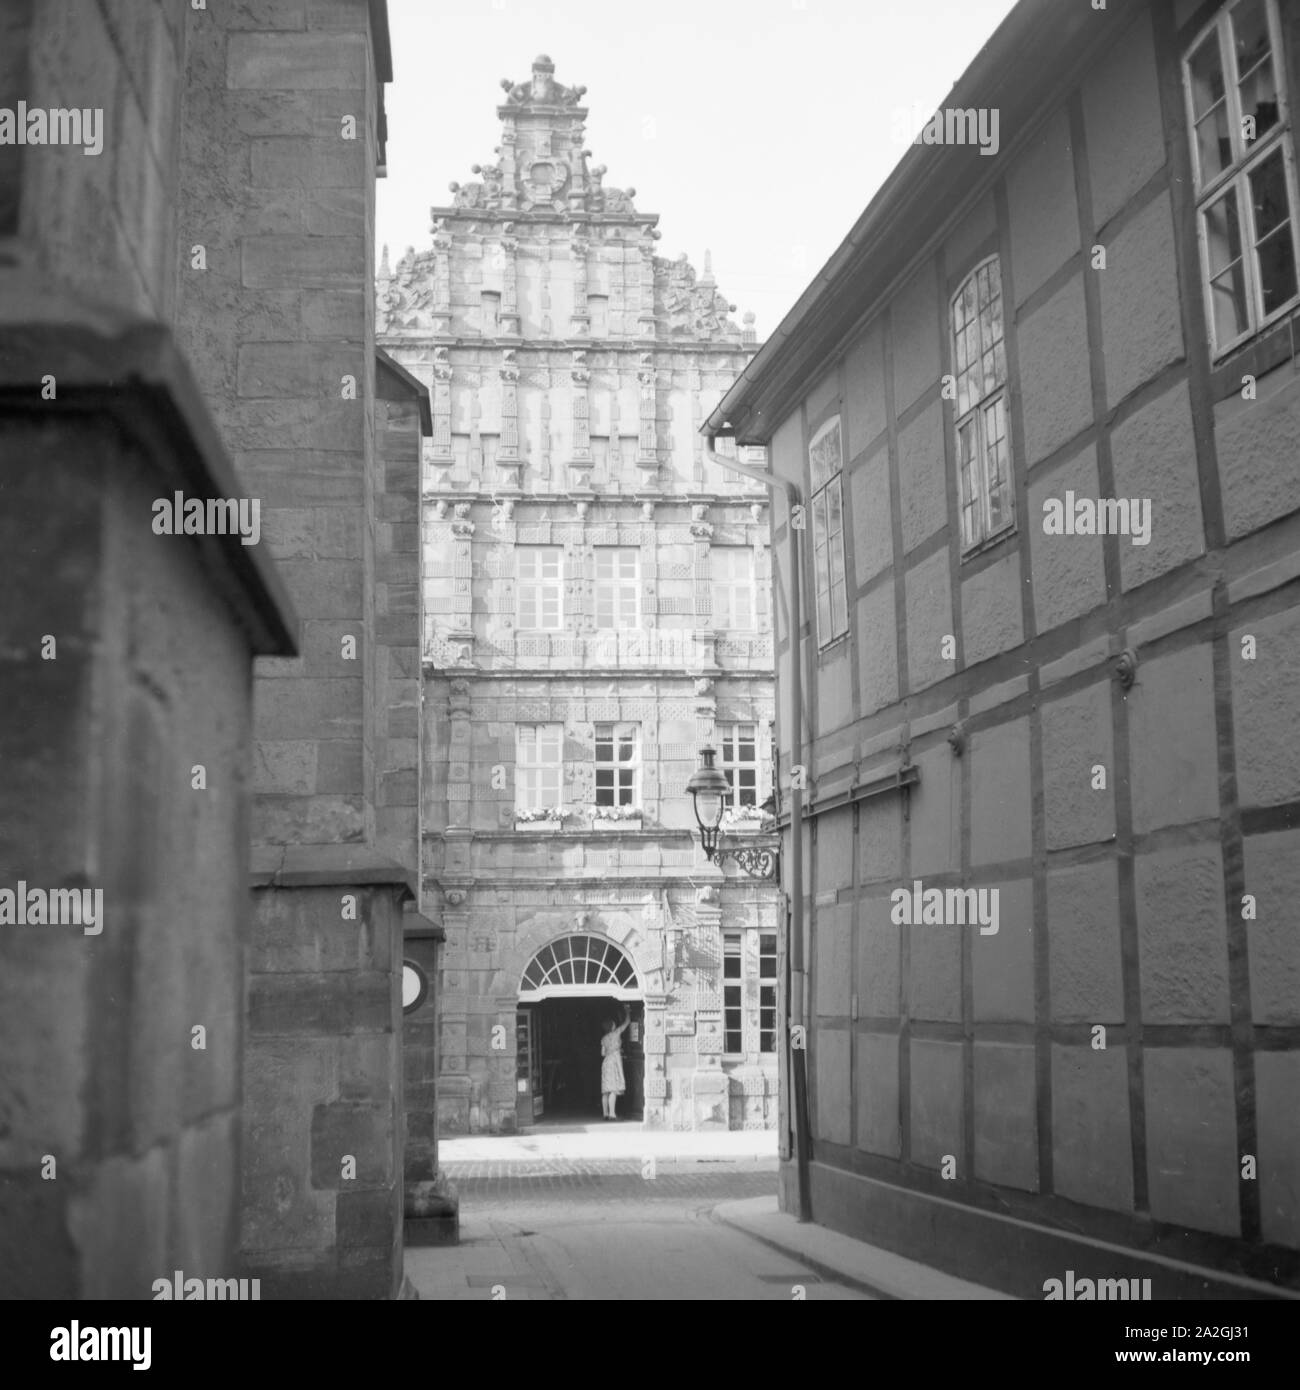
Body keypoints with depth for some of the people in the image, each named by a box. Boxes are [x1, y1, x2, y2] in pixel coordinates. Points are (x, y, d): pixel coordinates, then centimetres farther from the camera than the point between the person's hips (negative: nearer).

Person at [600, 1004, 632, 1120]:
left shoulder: (604, 1039, 12)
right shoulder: (616, 1033, -4)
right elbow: (627, 1021, 4)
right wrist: (627, 1011, 18)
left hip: (606, 1062, 7)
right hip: (615, 1061, -7)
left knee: (606, 1090, 7)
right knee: (614, 1089, -12)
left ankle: (605, 1113, 7)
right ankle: (612, 1113, -20)